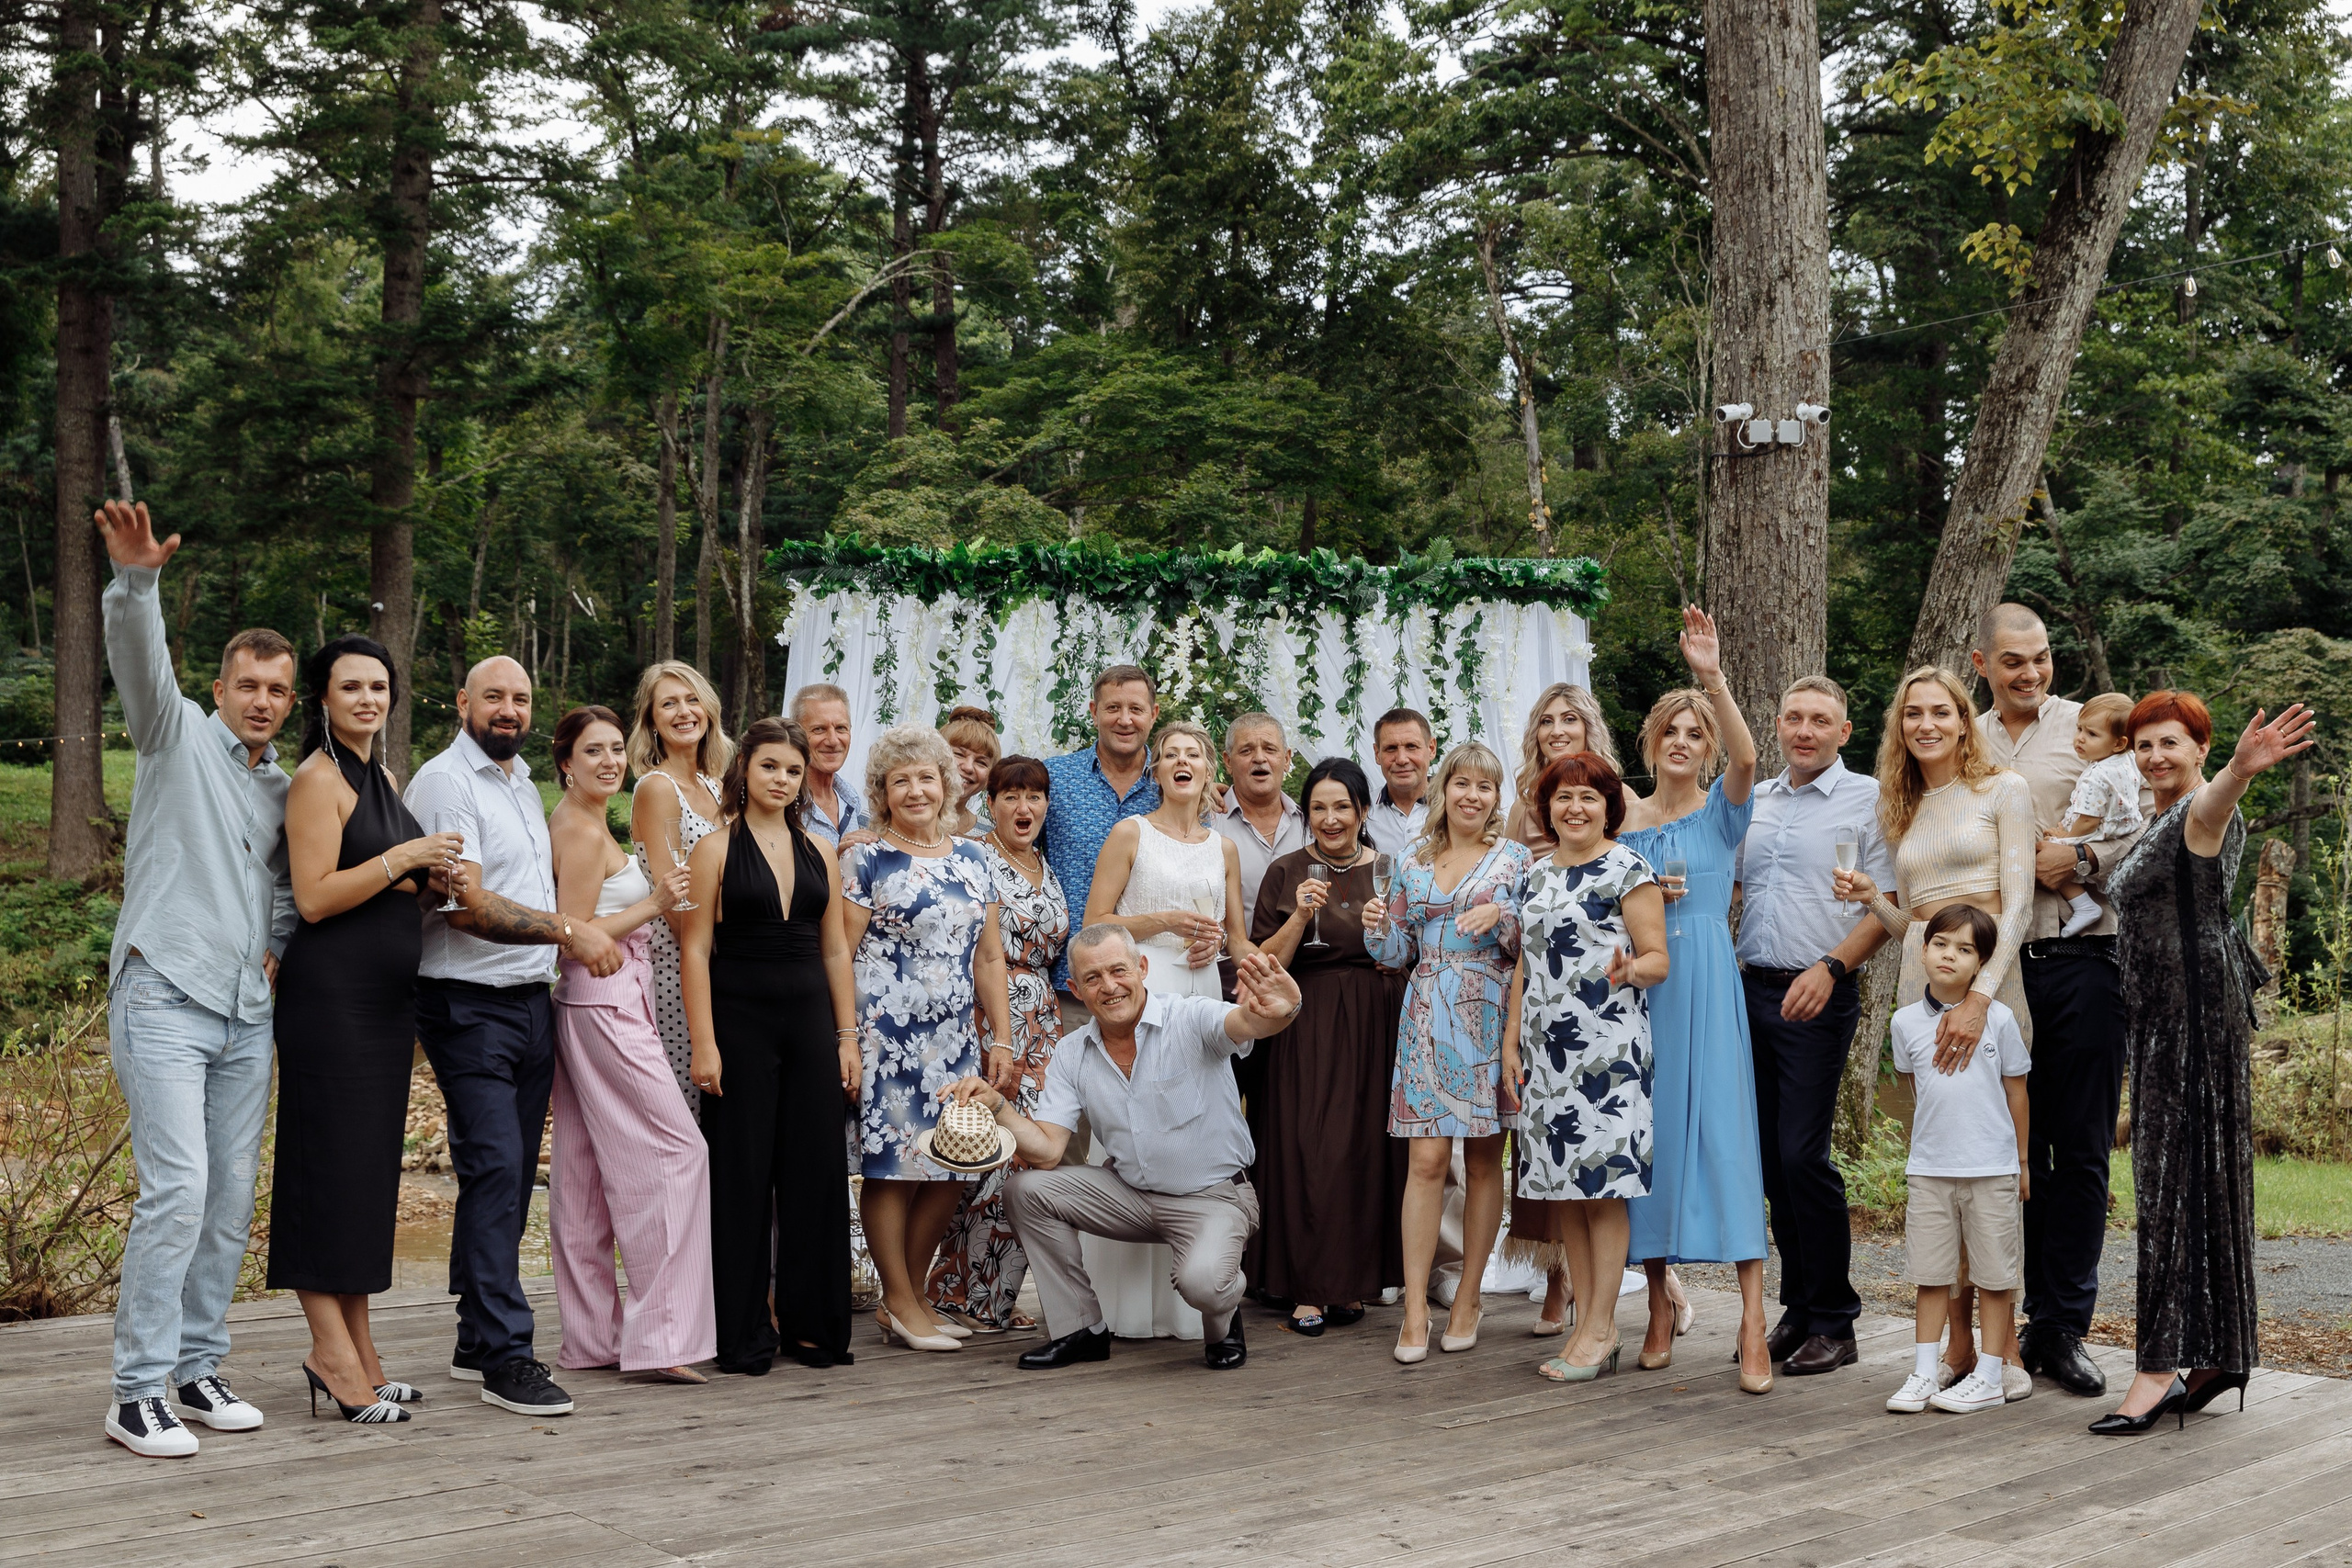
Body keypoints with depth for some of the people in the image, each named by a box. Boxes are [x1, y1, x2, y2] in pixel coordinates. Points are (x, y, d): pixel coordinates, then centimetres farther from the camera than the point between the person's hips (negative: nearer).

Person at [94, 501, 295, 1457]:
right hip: (164, 994, -7)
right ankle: (137, 1394, -10)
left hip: (246, 1010, 7)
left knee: (233, 1198, 6)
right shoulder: (179, 737, 0)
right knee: (177, 1188, -15)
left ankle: (196, 1367, 16)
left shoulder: (284, 788, 18)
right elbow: (140, 661, -19)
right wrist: (135, 581, -36)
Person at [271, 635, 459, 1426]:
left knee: (370, 1166, 9)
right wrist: (402, 861, -16)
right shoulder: (319, 779, -10)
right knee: (331, 1160, -7)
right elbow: (315, 897, -17)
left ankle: (356, 1349, 14)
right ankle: (332, 1350, -4)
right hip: (331, 992, -9)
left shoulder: (383, 778, 17)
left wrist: (425, 880, 5)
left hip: (384, 994, 9)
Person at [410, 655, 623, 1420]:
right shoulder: (444, 783, -10)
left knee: (511, 1174, 10)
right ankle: (506, 1356, -14)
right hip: (469, 1006, -9)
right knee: (494, 1169, -13)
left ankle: (477, 1340, 19)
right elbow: (468, 904, -20)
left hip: (532, 1003, 9)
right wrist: (567, 930, -24)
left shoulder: (523, 783, 18)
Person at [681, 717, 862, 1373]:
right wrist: (703, 1044, -12)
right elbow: (695, 951, -5)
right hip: (740, 1022, -4)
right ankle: (743, 1334, 7)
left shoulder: (819, 852, 11)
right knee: (742, 1176, -1)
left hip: (810, 1022, 4)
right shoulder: (716, 849, -1)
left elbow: (835, 951, 13)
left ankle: (811, 1323, 14)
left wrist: (848, 1036, 8)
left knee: (816, 1171, 4)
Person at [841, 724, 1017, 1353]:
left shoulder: (971, 859, 13)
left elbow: (989, 957, 15)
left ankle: (910, 1297, 16)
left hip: (954, 1039, 5)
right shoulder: (866, 860, -2)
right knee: (892, 1165, -3)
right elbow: (840, 954, -5)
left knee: (950, 1167, 4)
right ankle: (901, 1303, 6)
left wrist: (1001, 1038, 9)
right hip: (886, 1036, -5)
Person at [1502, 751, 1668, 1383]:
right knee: (1560, 1184, 5)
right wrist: (1511, 1044, 14)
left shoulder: (1627, 869, -2)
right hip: (1546, 1048, 6)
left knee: (1601, 1182, -7)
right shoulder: (1537, 875, 17)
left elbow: (1658, 958, -7)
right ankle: (1588, 1323, 10)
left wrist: (1628, 970, -29)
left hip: (1606, 1044, -6)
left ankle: (1601, 1330, -3)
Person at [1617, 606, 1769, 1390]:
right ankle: (1660, 1307, 13)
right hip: (1638, 985, 3)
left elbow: (1746, 757, -18)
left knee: (1725, 1131, -10)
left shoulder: (1722, 810, 4)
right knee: (1649, 1134, 3)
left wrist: (1715, 677, -28)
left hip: (1707, 983, -3)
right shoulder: (1623, 816, 12)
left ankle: (1752, 1323, -12)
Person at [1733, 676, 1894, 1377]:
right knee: (1770, 1154, 7)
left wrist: (1830, 967, -17)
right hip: (1753, 988, 6)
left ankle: (1833, 1321, 0)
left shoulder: (1866, 800, -1)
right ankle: (1798, 1309, 17)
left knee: (1802, 1152, -10)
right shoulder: (1755, 802, 15)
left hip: (1818, 996, -6)